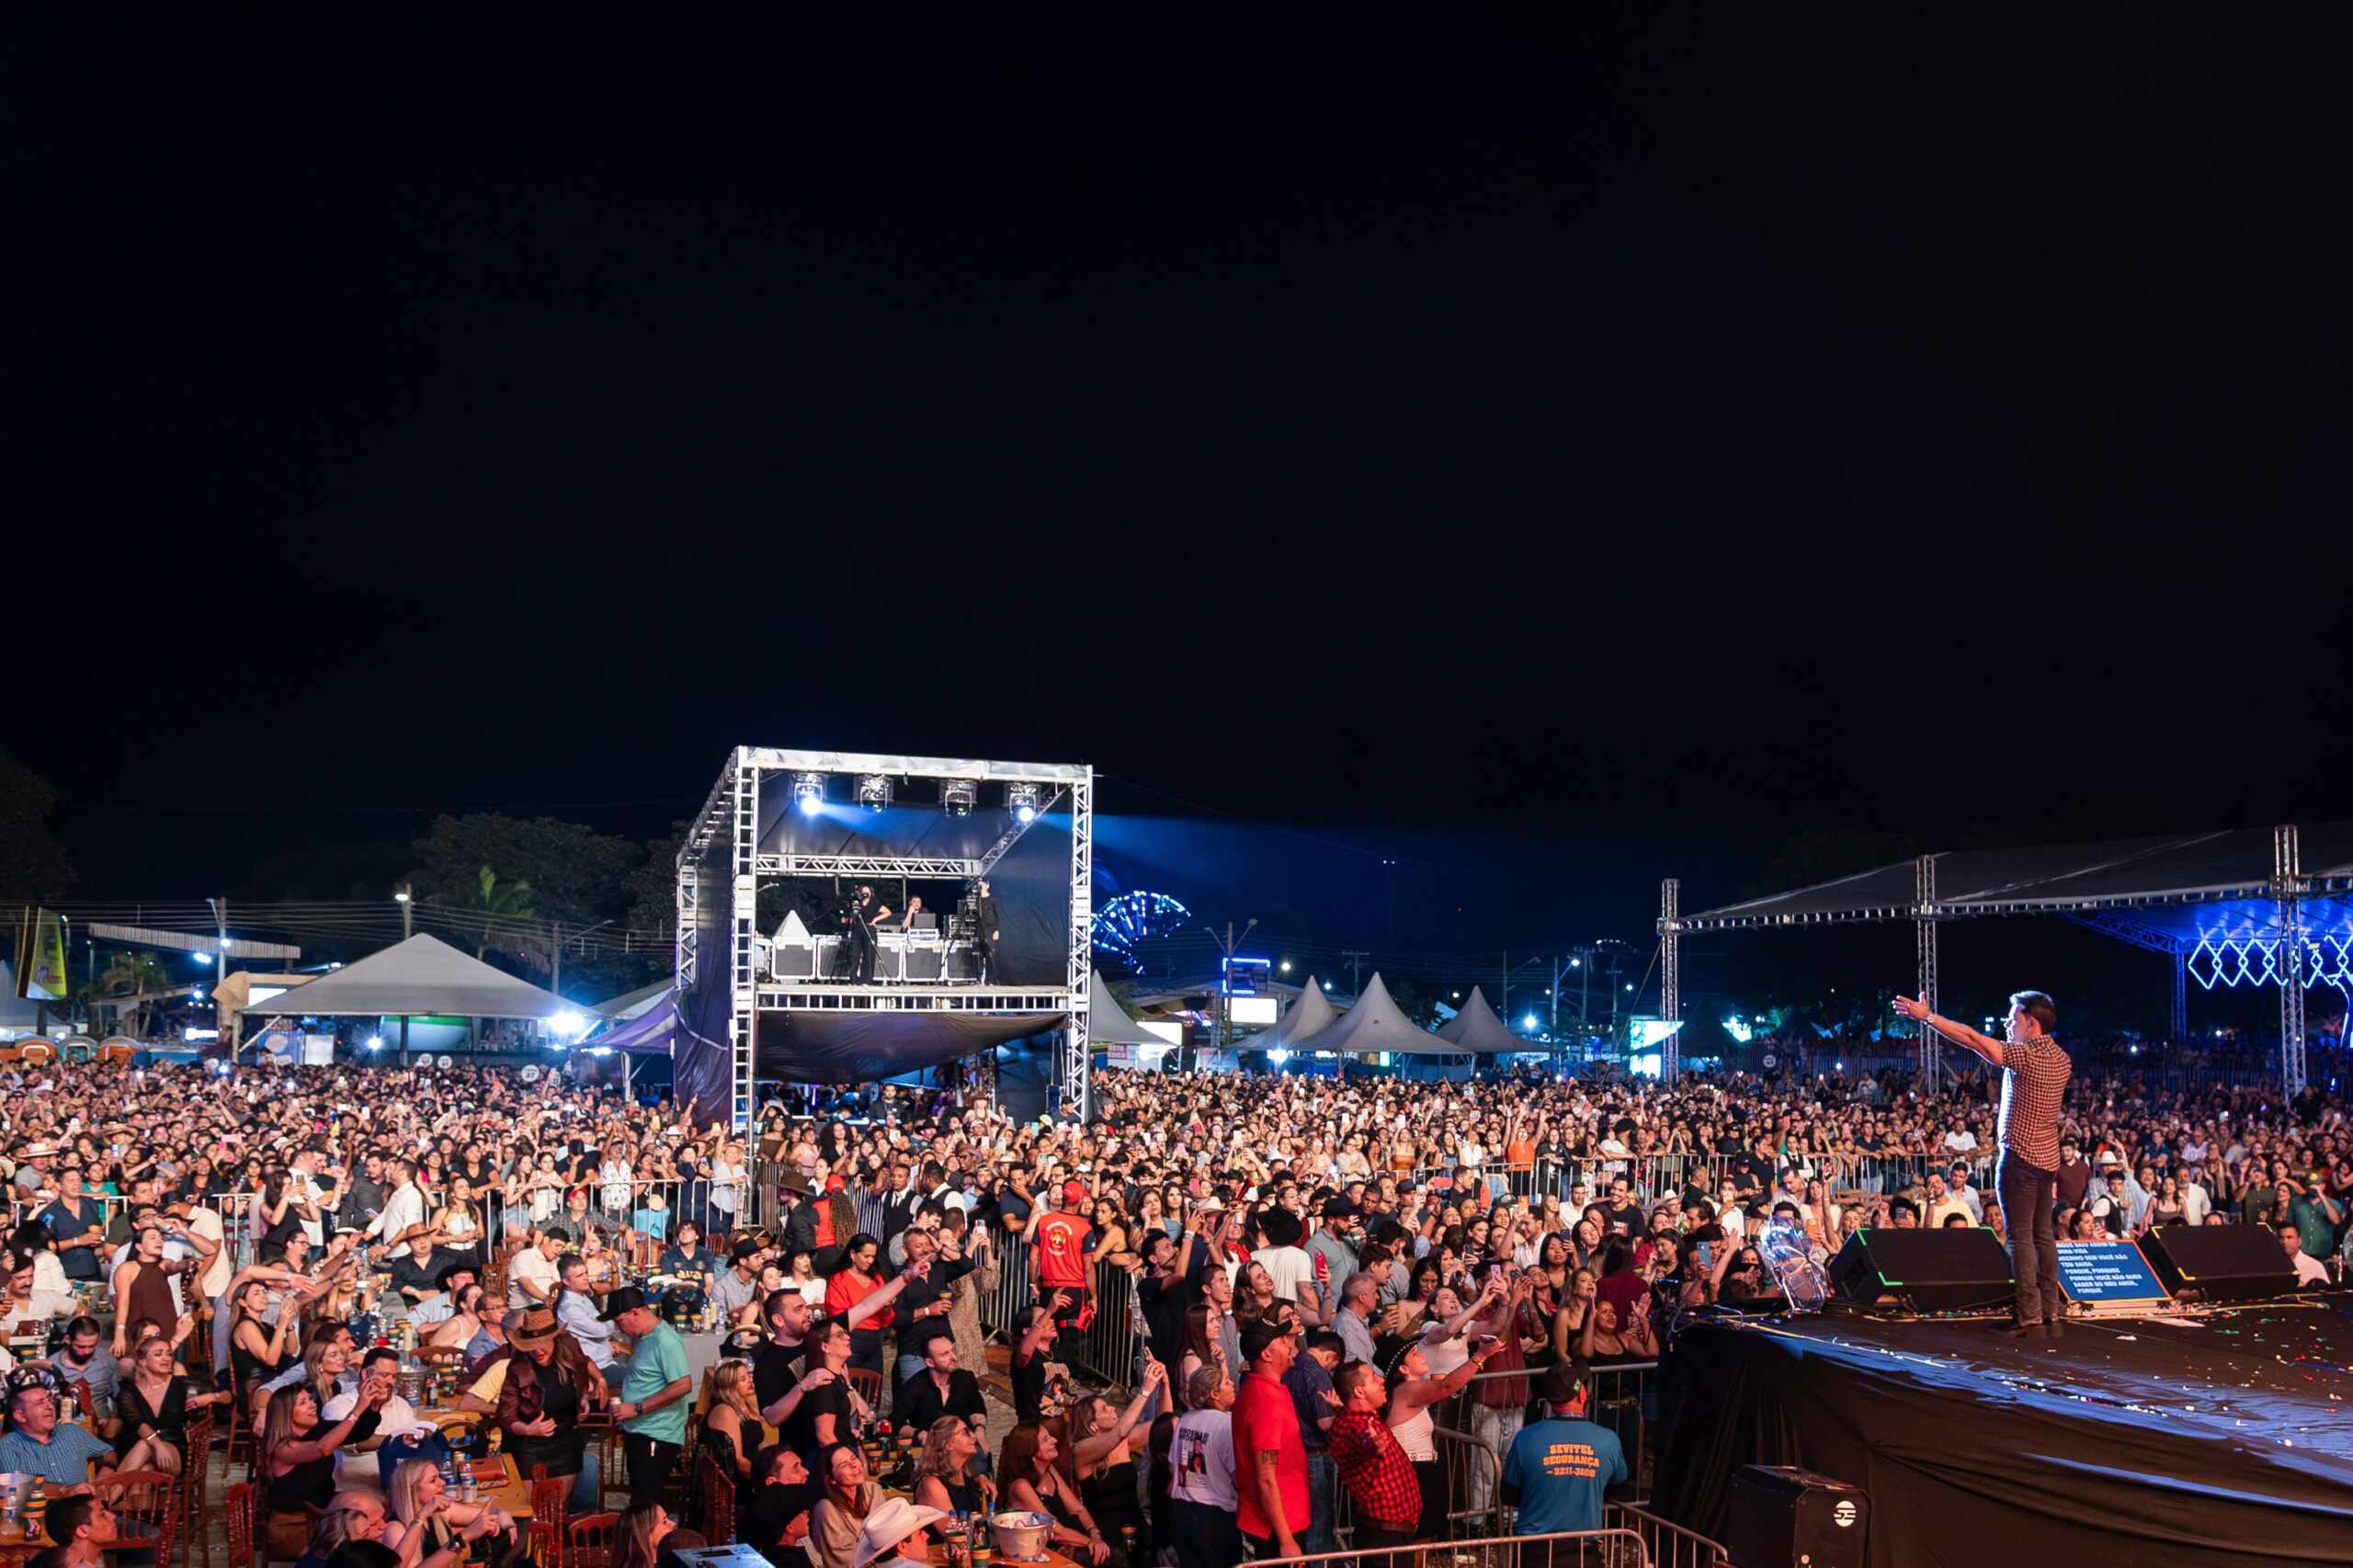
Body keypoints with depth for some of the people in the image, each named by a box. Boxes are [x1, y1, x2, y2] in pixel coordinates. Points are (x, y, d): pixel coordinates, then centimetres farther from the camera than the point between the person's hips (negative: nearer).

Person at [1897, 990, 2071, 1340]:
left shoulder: (2024, 1055, -15)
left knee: (2021, 1236, -6)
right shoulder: (2061, 1059, 8)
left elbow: (1972, 1039, -18)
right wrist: (2013, 1034, 23)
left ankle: (2030, 1318, -8)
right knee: (2043, 1235, 11)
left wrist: (1927, 1016, -15)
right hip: (2048, 1156, 8)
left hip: (2020, 1155, -8)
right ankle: (2052, 1313, 12)